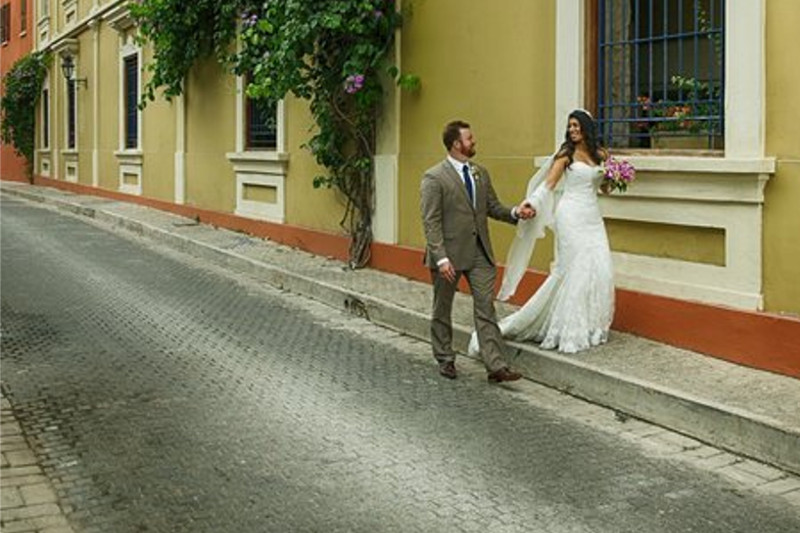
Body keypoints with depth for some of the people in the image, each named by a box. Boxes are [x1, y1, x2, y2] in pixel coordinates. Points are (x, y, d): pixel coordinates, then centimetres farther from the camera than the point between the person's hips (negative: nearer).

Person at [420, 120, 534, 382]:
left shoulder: (481, 173, 10)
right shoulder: (434, 178, -10)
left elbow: (493, 207, 16)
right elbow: (431, 222, -14)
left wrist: (515, 212, -5)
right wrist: (441, 258, -20)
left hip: (479, 252, 5)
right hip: (449, 254, -5)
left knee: (486, 308, -1)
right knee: (442, 310, 10)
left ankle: (496, 366, -3)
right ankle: (445, 359, 27)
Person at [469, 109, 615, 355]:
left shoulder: (600, 154, 13)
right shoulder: (566, 154, 0)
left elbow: (605, 187, 20)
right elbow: (548, 184, -7)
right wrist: (531, 203, -21)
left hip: (592, 216, 5)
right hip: (572, 215, -5)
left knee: (600, 268, -1)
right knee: (574, 268, -7)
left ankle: (590, 326, 11)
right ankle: (570, 331, 1)